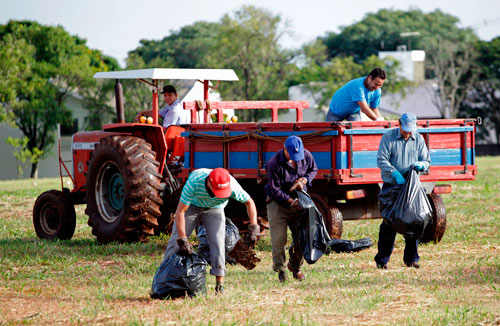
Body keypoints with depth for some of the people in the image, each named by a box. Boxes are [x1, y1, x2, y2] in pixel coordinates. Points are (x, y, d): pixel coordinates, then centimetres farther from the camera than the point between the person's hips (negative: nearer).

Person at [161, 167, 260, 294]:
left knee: (218, 243, -14)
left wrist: (254, 228, -22)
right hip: (192, 206, -1)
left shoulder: (232, 185, -34)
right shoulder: (195, 181, -40)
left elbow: (249, 202, -12)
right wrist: (182, 240, -33)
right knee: (176, 241, -8)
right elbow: (180, 212, -32)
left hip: (214, 209, 1)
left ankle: (220, 285, -9)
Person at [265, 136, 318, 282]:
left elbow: (313, 170, 11)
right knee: (278, 239, -9)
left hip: (298, 200, 4)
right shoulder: (274, 164, -22)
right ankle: (280, 269, 9)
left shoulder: (306, 155, -7)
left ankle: (295, 267, 23)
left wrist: (304, 180, -11)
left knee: (301, 237, 2)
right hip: (278, 203, -4)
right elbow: (275, 189, -19)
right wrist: (291, 202, -28)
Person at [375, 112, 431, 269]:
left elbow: (426, 161, 12)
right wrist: (395, 173, -24)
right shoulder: (388, 137, -3)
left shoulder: (418, 139, 8)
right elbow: (381, 160, -9)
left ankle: (411, 258, 11)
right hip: (391, 186, -3)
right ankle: (382, 259, 2)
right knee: (389, 223, -4)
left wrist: (421, 165, -13)